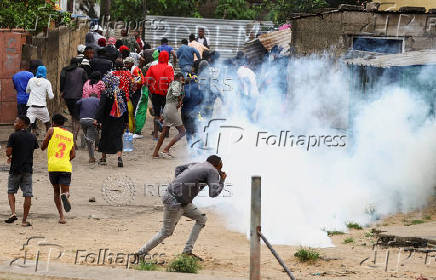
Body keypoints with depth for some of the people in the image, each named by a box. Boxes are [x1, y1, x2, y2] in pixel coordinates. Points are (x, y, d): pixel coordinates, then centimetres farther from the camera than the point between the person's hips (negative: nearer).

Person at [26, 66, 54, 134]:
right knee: (47, 123, 23)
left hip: (32, 107, 0)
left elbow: (27, 91, 19)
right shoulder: (46, 82, -2)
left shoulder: (31, 80, 3)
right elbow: (51, 96, -2)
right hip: (42, 107, 0)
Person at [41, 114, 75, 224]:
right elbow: (73, 155, 14)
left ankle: (61, 216, 5)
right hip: (66, 167, 1)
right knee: (65, 191, 4)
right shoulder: (70, 135, 18)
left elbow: (42, 147, 11)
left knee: (56, 190, 15)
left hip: (53, 165, -1)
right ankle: (65, 195, -34)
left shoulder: (52, 130, 8)